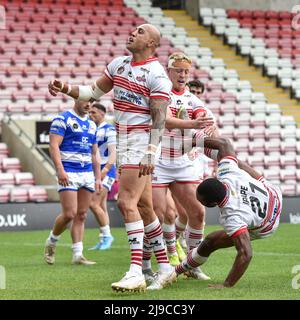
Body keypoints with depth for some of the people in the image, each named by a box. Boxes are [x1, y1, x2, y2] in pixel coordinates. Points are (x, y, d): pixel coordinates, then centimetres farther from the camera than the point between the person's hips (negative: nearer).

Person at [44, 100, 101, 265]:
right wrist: (60, 170, -23)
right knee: (69, 214, -12)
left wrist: (98, 177, 15)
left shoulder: (91, 124, 17)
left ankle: (78, 255, 5)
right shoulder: (63, 119, -3)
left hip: (87, 173, 6)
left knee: (81, 216, 4)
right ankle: (51, 243, 12)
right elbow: (54, 146, -12)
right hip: (68, 173, -6)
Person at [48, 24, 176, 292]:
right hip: (124, 144, 8)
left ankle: (136, 272, -20)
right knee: (144, 207, 10)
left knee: (127, 203, -17)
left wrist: (150, 154, -24)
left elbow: (159, 118, -17)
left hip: (141, 144, -8)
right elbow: (95, 91, 20)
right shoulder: (119, 64, 11)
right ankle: (165, 267, 18)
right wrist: (66, 89, 4)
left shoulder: (157, 75, -12)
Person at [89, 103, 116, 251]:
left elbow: (113, 152, -18)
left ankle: (107, 235, -6)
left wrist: (105, 170, -29)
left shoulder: (108, 130, -10)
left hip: (106, 172, -8)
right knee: (101, 206, 9)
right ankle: (103, 240, 12)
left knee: (94, 204, -16)